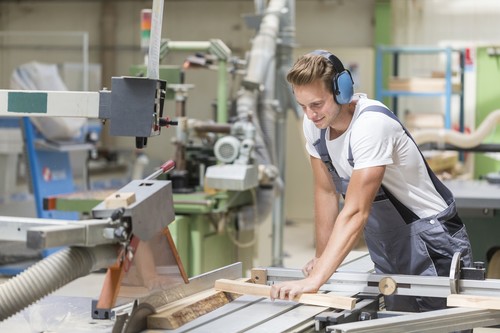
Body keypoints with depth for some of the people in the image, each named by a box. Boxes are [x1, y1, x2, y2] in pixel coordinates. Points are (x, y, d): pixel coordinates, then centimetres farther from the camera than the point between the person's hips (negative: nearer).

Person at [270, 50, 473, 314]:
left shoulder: (371, 124, -30)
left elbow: (355, 213, -35)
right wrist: (321, 256, 6)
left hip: (430, 243, -7)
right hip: (386, 244, 7)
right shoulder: (313, 123, -6)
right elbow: (326, 192, 4)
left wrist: (314, 280, -41)